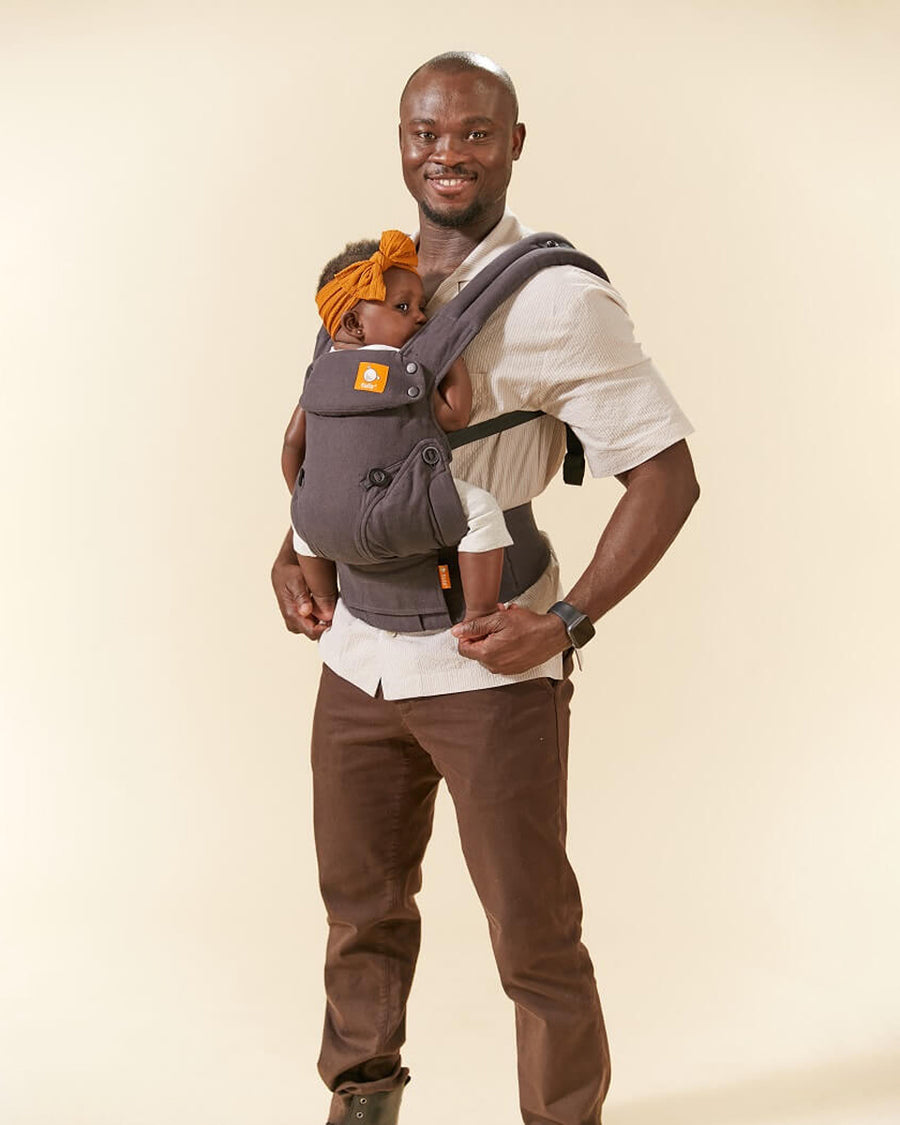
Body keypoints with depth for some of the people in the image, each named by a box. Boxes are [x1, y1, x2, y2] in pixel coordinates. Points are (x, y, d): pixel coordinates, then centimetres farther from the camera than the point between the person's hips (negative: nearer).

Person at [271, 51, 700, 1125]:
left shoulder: (556, 300, -12)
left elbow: (668, 476, -13)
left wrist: (565, 622, -18)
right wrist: (292, 553, 10)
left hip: (489, 669, -6)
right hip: (358, 658, 6)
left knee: (533, 936, 5)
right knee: (360, 900, 21)